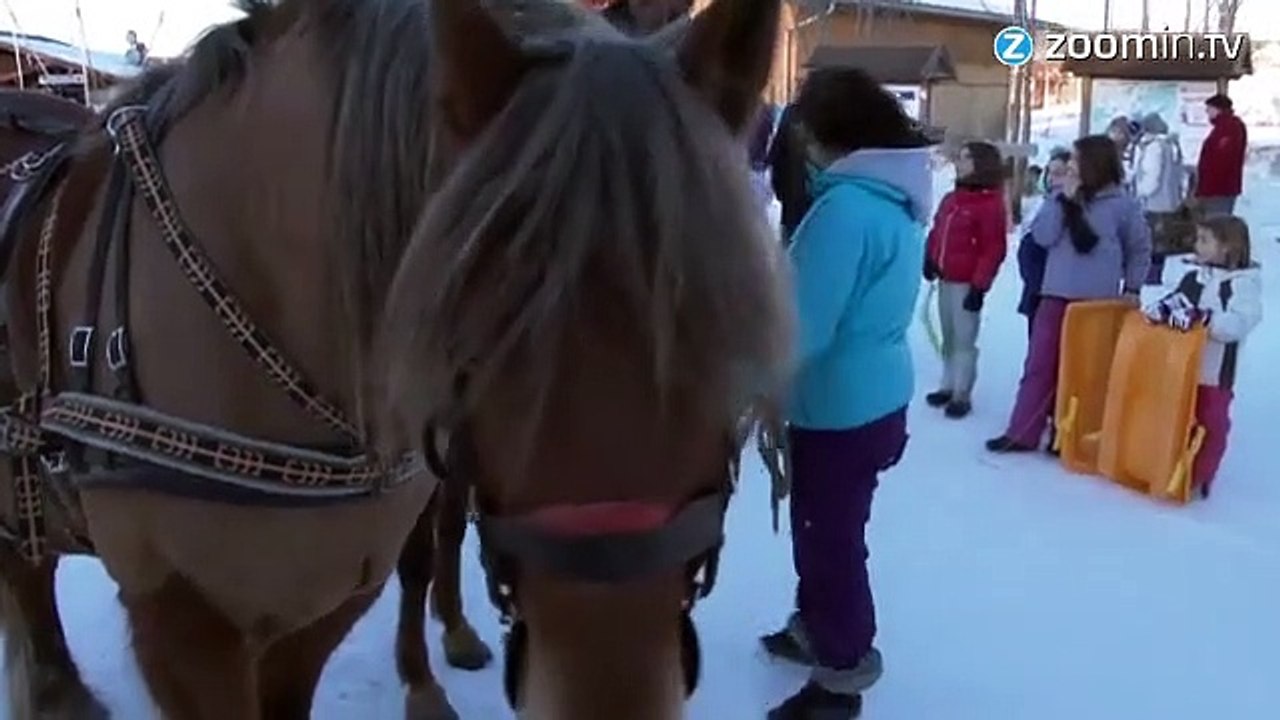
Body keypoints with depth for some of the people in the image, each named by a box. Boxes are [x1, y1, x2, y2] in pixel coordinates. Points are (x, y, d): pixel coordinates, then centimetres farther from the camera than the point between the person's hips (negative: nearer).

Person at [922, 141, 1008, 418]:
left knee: (964, 340, -4)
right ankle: (948, 386, 25)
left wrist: (980, 285, -18)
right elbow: (936, 233, 21)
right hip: (945, 280, 8)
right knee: (949, 338, 15)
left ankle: (962, 395, 3)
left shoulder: (991, 204, -11)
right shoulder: (950, 199, 13)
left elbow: (994, 250, -15)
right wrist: (929, 260, 6)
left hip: (967, 283, -8)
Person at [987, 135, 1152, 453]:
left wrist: (1132, 288, 4)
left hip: (1097, 302, -3)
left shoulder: (1122, 205, -3)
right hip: (1055, 296, 3)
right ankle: (1021, 434, 10)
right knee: (1039, 365, 4)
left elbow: (1140, 249, 7)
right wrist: (1064, 199, -11)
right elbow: (1042, 236, -6)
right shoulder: (1062, 197, 6)